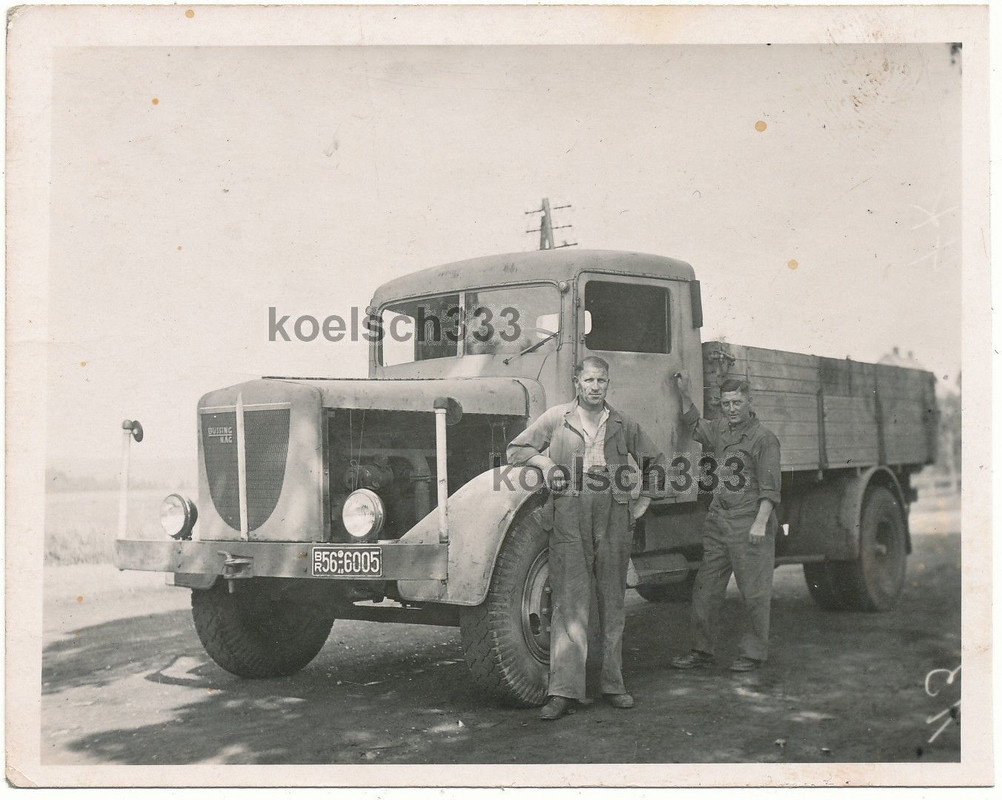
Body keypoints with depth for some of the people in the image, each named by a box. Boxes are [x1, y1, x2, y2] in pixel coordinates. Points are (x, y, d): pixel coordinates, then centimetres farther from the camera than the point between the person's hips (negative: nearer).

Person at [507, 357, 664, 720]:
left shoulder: (623, 425, 12)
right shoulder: (556, 418, 6)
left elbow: (655, 461, 24)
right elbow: (516, 450, 12)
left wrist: (644, 500, 15)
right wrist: (545, 461, -4)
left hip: (613, 522, 3)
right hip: (569, 522, -3)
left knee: (613, 604, 8)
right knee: (568, 604, -8)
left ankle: (613, 683, 17)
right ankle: (564, 690, -9)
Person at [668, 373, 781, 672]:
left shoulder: (763, 438, -8)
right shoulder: (721, 428, 13)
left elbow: (770, 487, -13)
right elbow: (695, 427, 35)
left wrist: (760, 523, -22)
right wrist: (684, 394, 26)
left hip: (749, 525, -7)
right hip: (718, 520, 7)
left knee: (754, 591, 1)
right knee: (706, 588, 9)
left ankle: (753, 653, 12)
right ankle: (701, 650, 18)